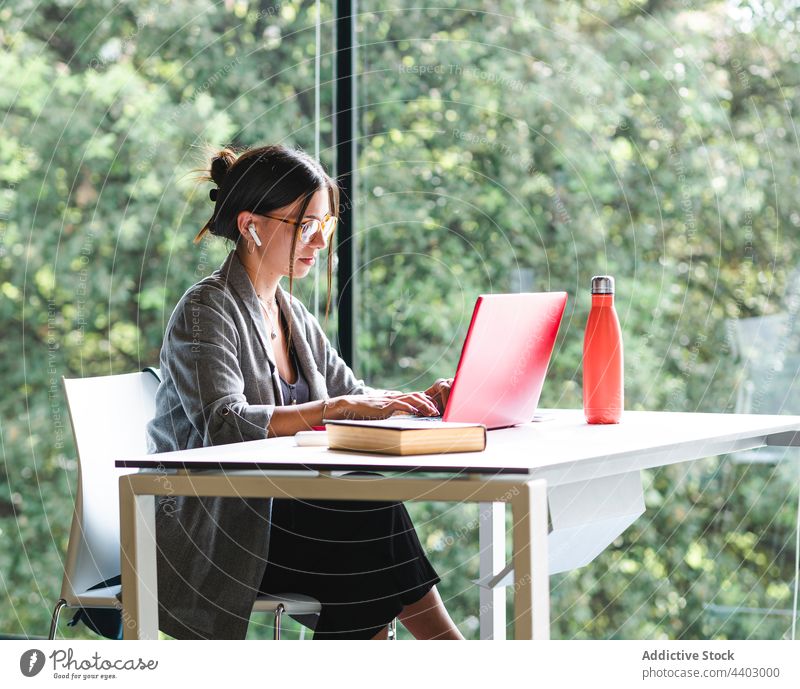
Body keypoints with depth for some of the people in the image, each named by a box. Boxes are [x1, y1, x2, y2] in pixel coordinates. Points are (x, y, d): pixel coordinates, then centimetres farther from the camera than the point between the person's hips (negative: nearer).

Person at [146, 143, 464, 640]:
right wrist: (338, 407, -30)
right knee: (373, 515, -27)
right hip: (207, 530, -7)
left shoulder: (293, 315, 16)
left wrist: (416, 402, -5)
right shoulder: (206, 311, -10)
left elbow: (353, 393, 17)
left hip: (272, 513, 7)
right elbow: (223, 426, -24)